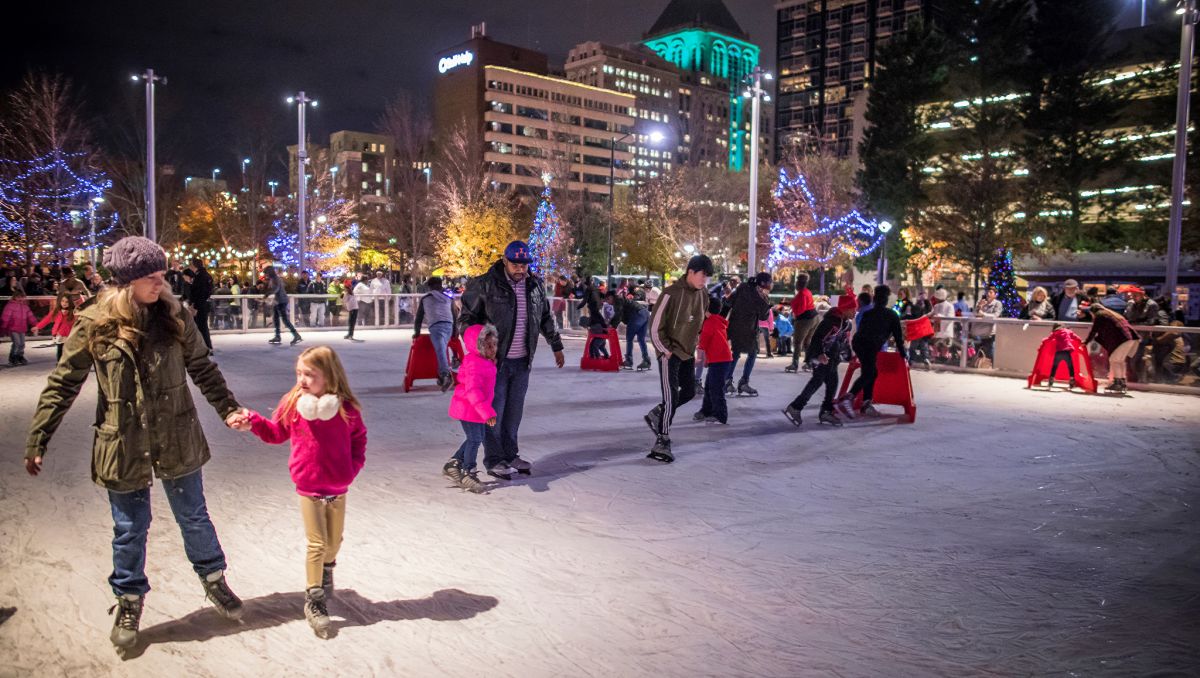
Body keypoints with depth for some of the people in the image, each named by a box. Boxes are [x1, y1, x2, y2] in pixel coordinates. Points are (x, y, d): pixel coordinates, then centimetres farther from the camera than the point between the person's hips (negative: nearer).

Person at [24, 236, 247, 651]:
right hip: (125, 446, -1)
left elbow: (203, 368, 5)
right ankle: (129, 602, 35)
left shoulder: (175, 317, -5)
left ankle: (214, 580, 38)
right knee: (130, 529, 13)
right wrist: (36, 441, -2)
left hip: (177, 441, 1)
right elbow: (62, 386, -3)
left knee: (194, 517, 16)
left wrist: (227, 408, -4)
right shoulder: (94, 325, -10)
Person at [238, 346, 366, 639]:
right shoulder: (292, 404, -9)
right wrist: (253, 423, -7)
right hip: (309, 489, -1)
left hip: (338, 489, 1)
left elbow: (359, 438, 3)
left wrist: (354, 465, -8)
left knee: (334, 541, 17)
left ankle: (326, 570, 49)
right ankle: (314, 601, 12)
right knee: (316, 544, -1)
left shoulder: (346, 408, -11)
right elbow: (276, 433, 6)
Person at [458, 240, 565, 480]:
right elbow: (467, 317, -4)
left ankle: (510, 455, 25)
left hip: (522, 361, 5)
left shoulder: (535, 286, 6)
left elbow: (546, 319, 19)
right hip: (495, 360, -5)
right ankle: (494, 461, 11)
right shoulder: (485, 285, -10)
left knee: (514, 410, 12)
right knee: (494, 410, 0)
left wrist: (556, 346, 22)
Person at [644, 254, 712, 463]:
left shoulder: (702, 295, 2)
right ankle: (661, 443, 1)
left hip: (688, 353, 8)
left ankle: (657, 414, 33)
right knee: (671, 397, -9)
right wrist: (665, 350, -14)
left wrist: (694, 342, 10)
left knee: (689, 391, 13)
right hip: (670, 354, -8)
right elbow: (655, 326, -16)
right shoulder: (671, 293, -20)